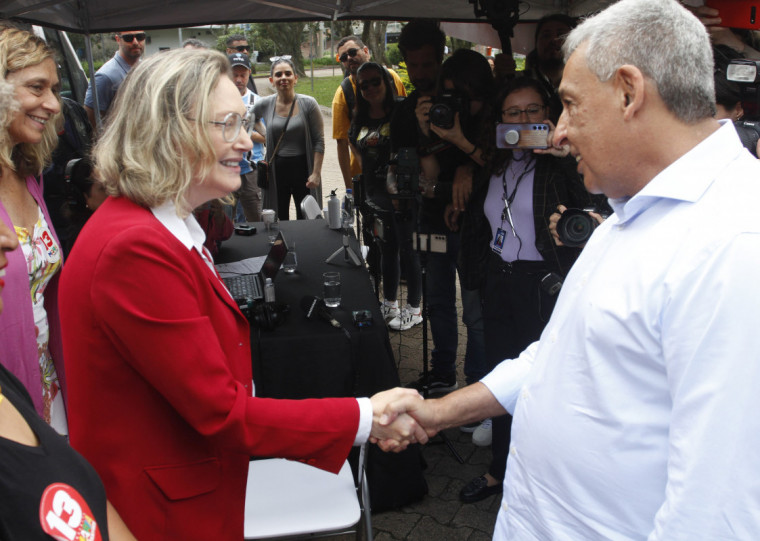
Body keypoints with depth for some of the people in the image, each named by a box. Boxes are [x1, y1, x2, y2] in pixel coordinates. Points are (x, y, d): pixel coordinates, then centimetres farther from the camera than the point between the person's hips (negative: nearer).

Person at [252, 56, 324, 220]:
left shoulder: (308, 104, -6)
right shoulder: (264, 105, 0)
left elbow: (319, 141, -5)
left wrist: (316, 173, -10)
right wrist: (265, 134, 8)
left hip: (303, 168, -2)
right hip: (277, 170, 2)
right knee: (278, 221, 9)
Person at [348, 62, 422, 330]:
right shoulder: (360, 120, 8)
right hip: (375, 194, 7)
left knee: (408, 250, 2)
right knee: (386, 249, 18)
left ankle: (414, 309, 16)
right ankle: (389, 302, 34)